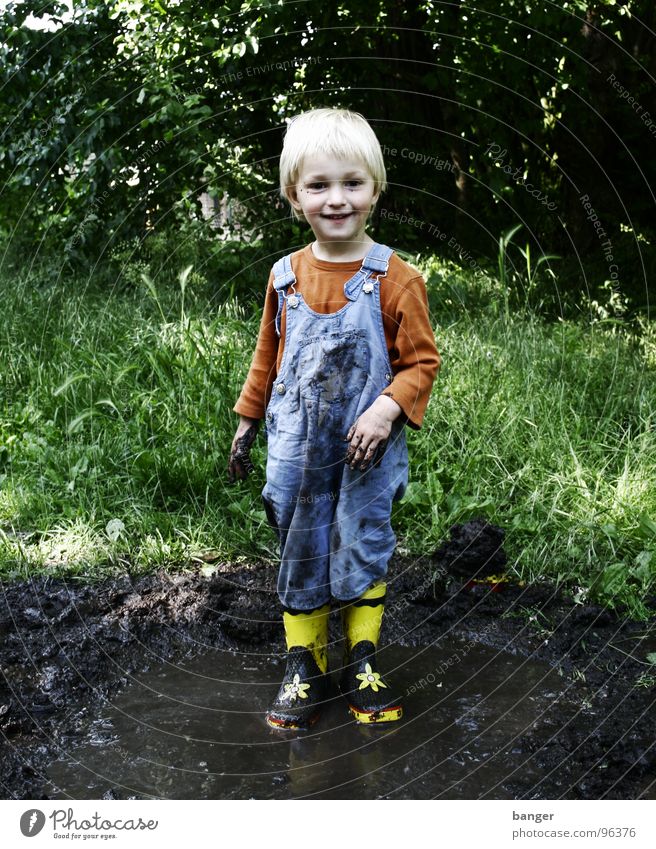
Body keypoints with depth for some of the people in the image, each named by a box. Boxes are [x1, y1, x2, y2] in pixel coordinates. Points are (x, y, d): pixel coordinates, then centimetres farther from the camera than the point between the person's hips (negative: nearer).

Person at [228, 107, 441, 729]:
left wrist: (386, 410, -22)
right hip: (296, 450, 3)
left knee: (364, 549, 7)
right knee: (300, 554, 10)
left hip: (365, 450, -3)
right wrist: (247, 422, 15)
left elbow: (421, 361, -6)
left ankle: (362, 661, 25)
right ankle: (302, 665, 25)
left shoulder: (395, 279, -9)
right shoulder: (285, 276, 2)